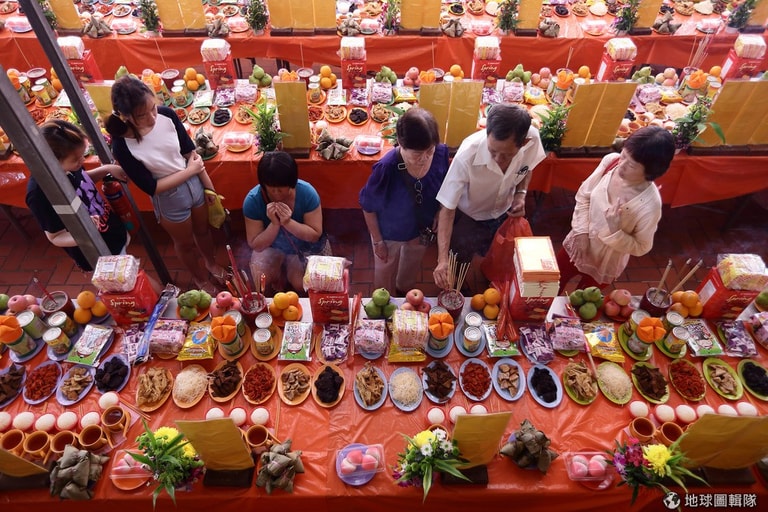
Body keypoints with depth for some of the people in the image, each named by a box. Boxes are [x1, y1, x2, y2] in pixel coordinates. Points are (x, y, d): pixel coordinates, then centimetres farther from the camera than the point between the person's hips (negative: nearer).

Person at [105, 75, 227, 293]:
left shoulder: (167, 115, -19)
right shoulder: (123, 146, -27)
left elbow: (191, 153, -6)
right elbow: (151, 187, -20)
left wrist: (208, 185, 0)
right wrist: (189, 171, -18)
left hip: (194, 184, 3)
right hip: (169, 199, -3)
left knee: (202, 230, 27)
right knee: (185, 244, 21)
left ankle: (212, 263, 57)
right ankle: (200, 278, 50)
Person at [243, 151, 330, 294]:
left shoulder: (307, 192, -29)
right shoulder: (252, 200, -26)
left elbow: (315, 235, -23)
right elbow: (255, 245, -21)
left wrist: (288, 223, -40)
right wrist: (274, 224, -39)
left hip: (303, 246, 0)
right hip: (272, 246, 1)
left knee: (300, 285, -17)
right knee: (261, 279, -21)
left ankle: (289, 267, 17)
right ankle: (277, 275, 14)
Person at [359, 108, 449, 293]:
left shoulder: (441, 153, -26)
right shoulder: (386, 168, -38)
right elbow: (368, 208, -21)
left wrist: (438, 214, -14)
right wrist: (378, 241, -13)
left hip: (422, 229, 4)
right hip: (390, 233, -4)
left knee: (411, 270, 34)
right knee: (385, 274, 26)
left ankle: (404, 293, 68)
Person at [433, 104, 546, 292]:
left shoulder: (532, 138, -28)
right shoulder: (467, 156, -40)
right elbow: (447, 209, -32)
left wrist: (521, 194, -19)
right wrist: (443, 259, -40)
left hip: (505, 213, 4)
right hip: (470, 218, -3)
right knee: (476, 273, 5)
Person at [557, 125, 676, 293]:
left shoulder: (650, 204, -32)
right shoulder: (610, 161, -22)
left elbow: (641, 247, -18)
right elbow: (583, 195, -7)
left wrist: (614, 232, -35)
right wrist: (581, 232, -15)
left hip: (604, 266, -4)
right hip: (577, 244, 4)